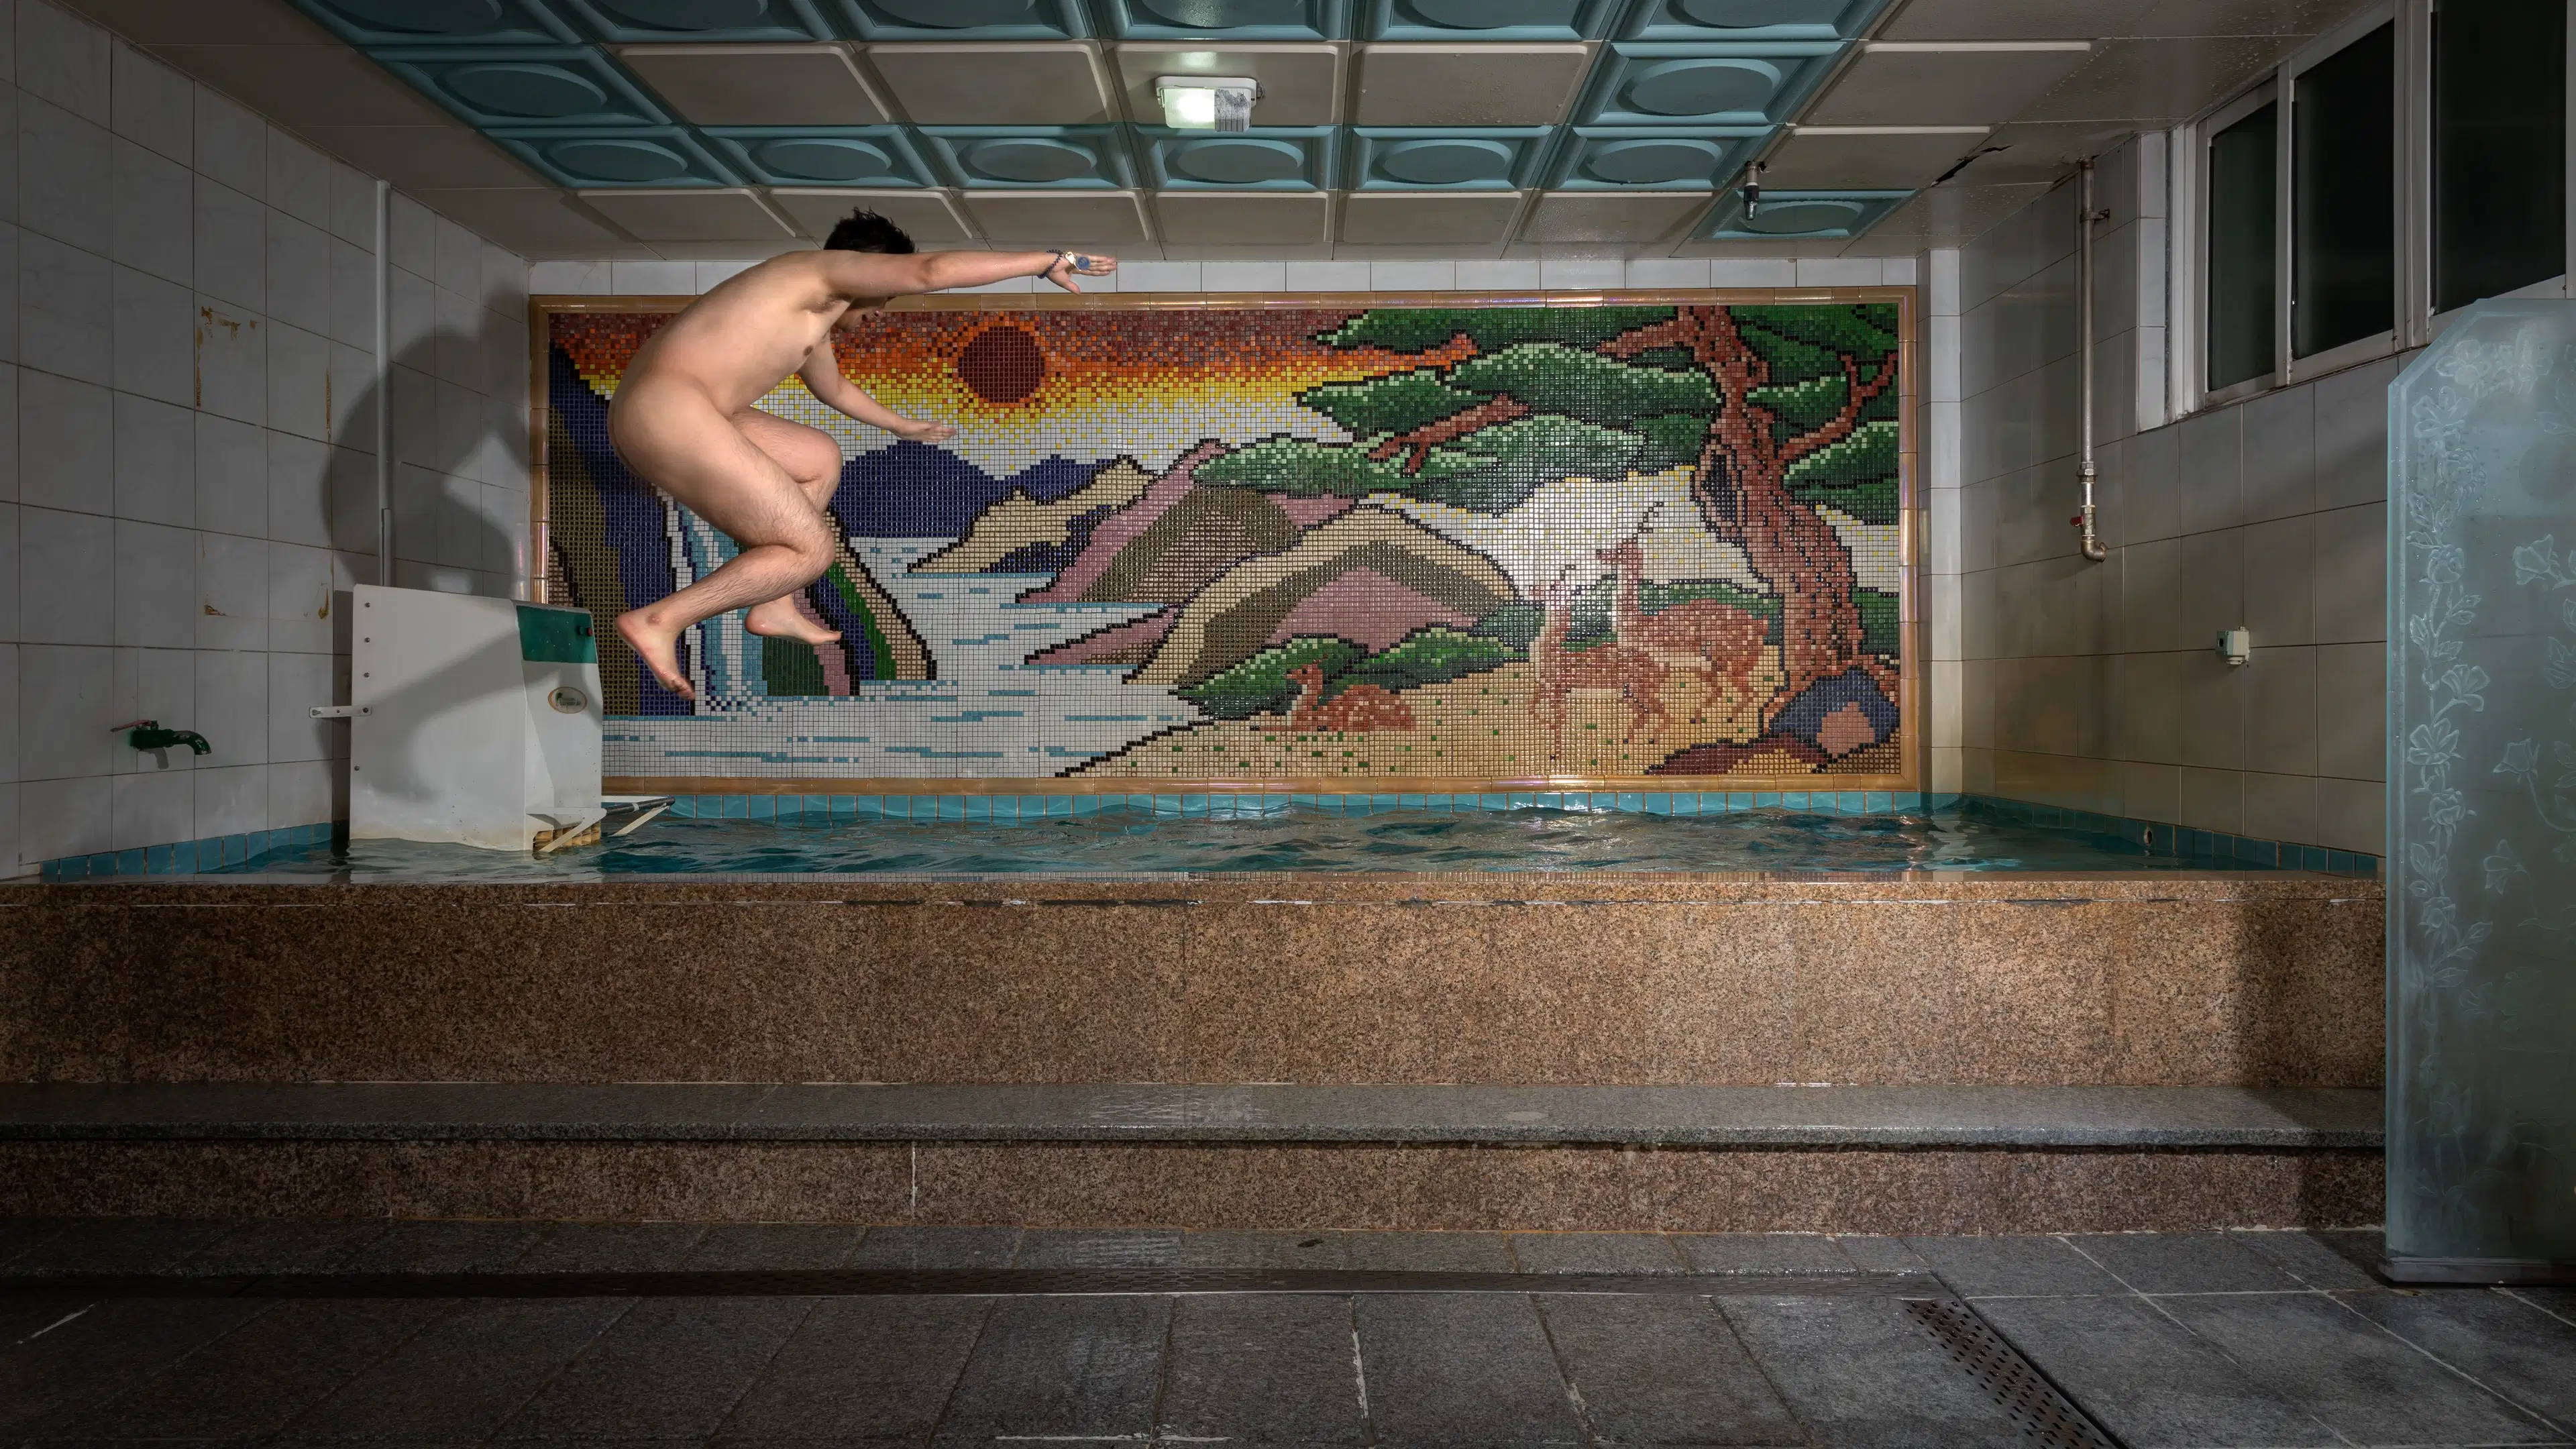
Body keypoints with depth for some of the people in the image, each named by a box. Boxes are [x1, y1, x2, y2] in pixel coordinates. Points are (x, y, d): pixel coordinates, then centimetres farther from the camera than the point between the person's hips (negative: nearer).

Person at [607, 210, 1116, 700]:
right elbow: (930, 271, -18)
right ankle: (659, 621, -7)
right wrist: (1048, 260, -12)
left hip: (652, 411, 10)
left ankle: (774, 607, 27)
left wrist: (902, 425, 61)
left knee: (822, 458, 27)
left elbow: (834, 388, 46)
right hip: (670, 417, -10)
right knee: (811, 551, -5)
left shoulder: (814, 312, 26)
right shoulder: (828, 269, -3)